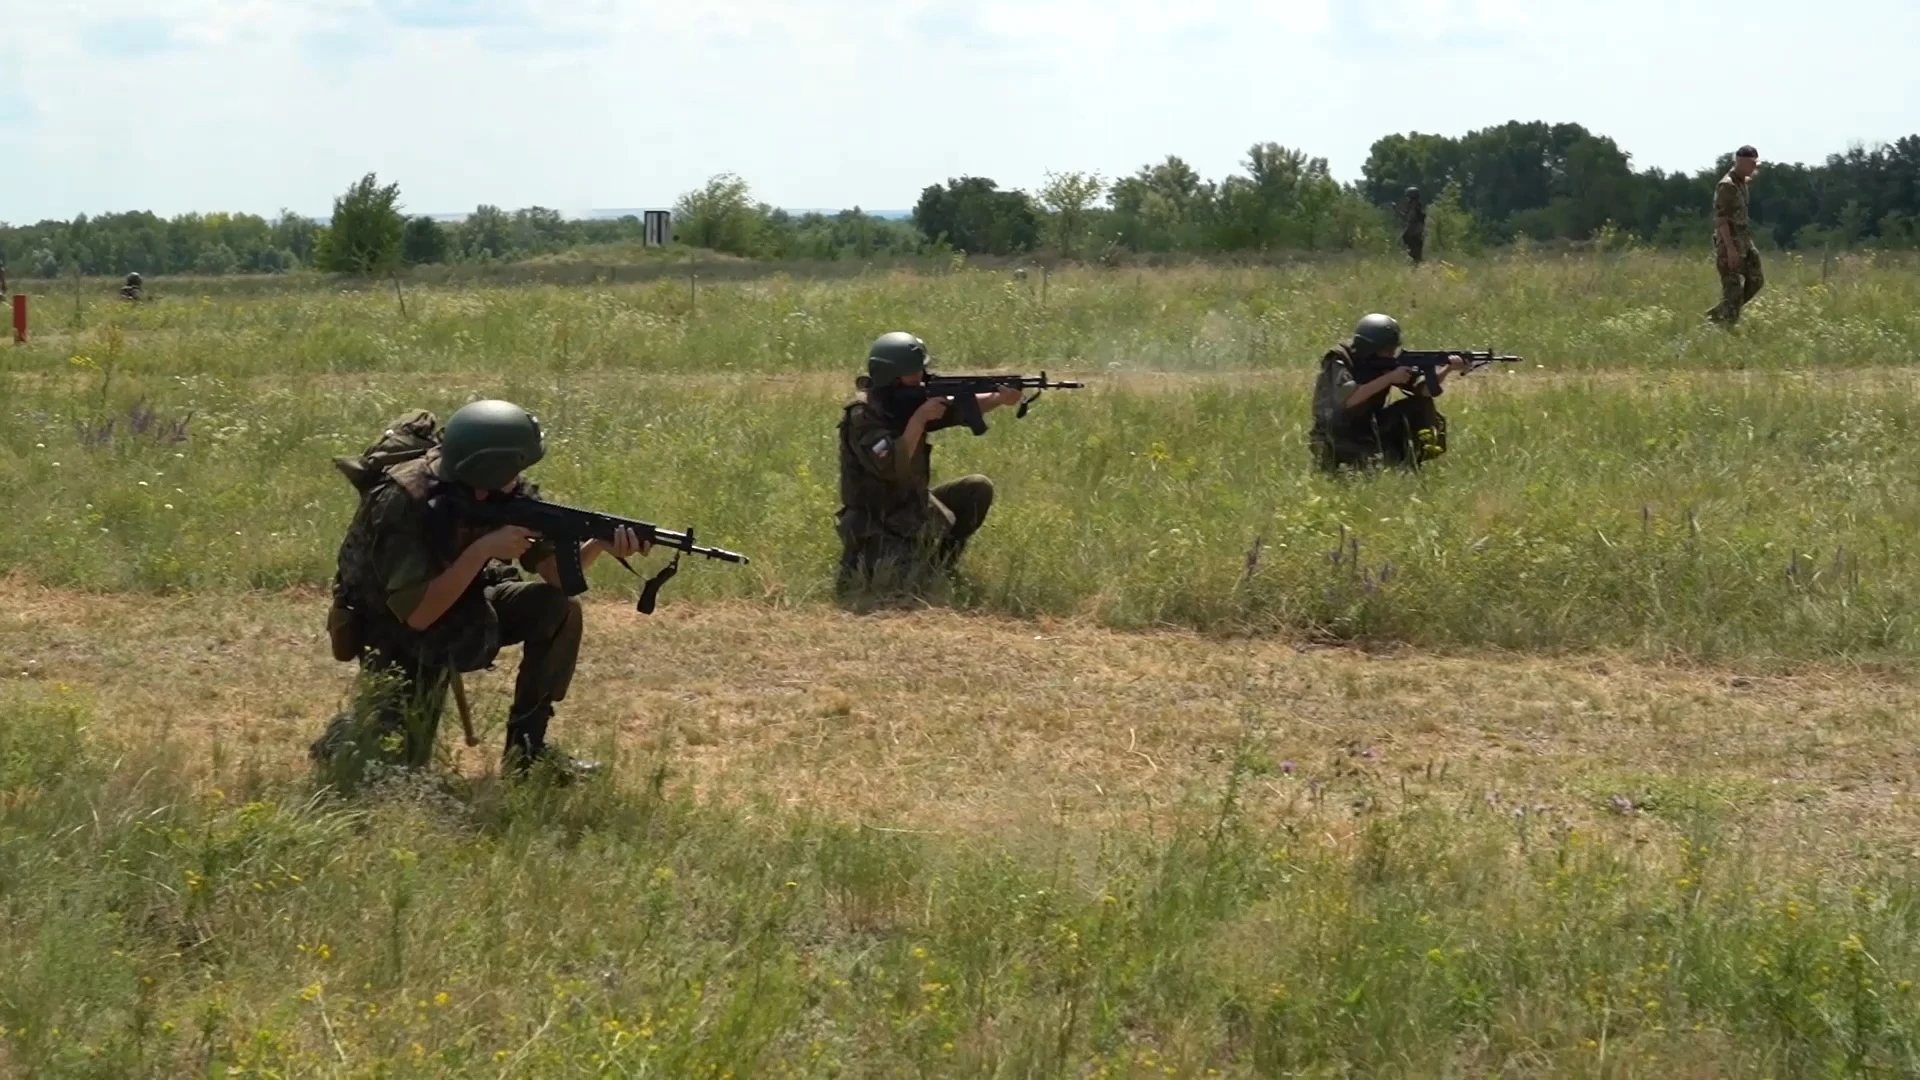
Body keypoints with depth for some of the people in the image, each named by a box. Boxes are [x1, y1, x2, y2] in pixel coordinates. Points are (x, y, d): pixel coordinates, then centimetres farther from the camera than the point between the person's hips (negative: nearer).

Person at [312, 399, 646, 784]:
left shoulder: (501, 494, -14)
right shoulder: (401, 503, -32)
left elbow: (554, 571, -13)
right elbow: (417, 614, -35)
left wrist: (600, 545, -33)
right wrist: (483, 548, -39)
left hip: (461, 613, 6)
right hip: (398, 632, -6)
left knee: (558, 608, -13)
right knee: (398, 761, -16)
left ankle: (526, 747, -2)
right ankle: (352, 728, 18)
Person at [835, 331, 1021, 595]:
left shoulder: (909, 401, 2)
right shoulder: (862, 416, -22)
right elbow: (891, 467, -32)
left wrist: (1001, 398, -19)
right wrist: (919, 419, -31)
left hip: (913, 509, 8)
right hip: (876, 525, -8)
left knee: (978, 488, -3)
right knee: (898, 580, -30)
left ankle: (940, 562, 8)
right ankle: (861, 563, 3)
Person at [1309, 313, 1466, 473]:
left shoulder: (1385, 362, -3)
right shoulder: (1339, 361, -19)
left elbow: (1423, 390, -6)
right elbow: (1348, 399, -35)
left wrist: (1448, 369, -23)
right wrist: (1389, 378, -34)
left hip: (1370, 429, 7)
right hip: (1337, 436, -7)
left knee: (1420, 404, -3)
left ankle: (1411, 463, 1)